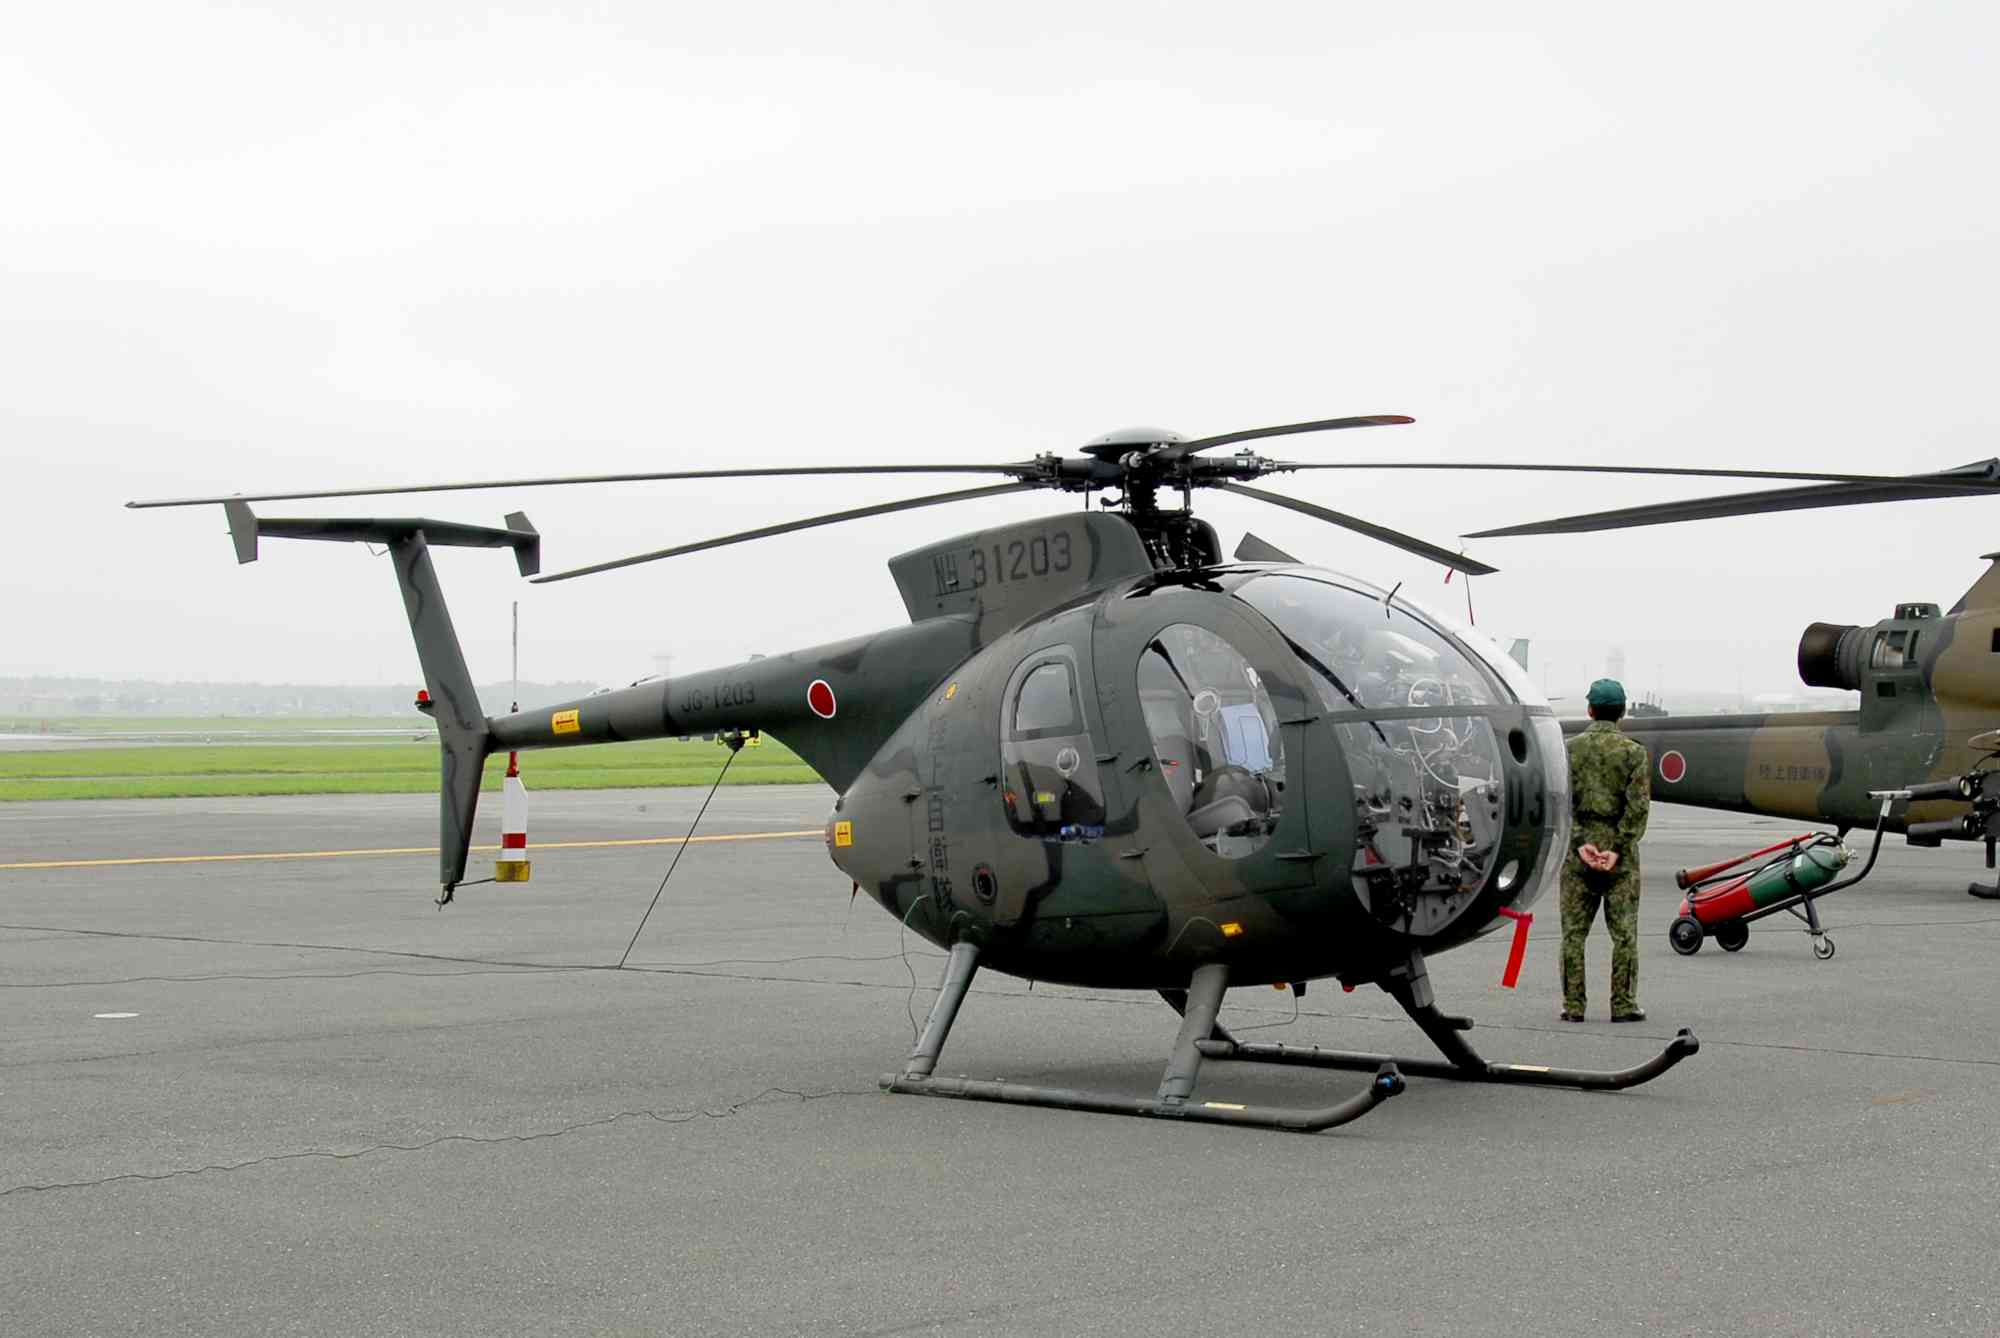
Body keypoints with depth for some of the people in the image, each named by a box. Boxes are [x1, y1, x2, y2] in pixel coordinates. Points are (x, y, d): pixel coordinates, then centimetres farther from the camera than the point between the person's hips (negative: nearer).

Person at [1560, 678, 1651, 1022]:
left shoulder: (1570, 748, 2)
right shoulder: (1633, 751, -2)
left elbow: (1563, 801, -6)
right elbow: (1638, 805, -10)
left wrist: (1581, 844, -10)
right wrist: (1618, 850, -10)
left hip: (1579, 849, 1)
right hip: (1620, 850, -1)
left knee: (1574, 931, 6)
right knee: (1624, 931, 4)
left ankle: (1573, 1005, 5)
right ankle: (1623, 1006, 3)